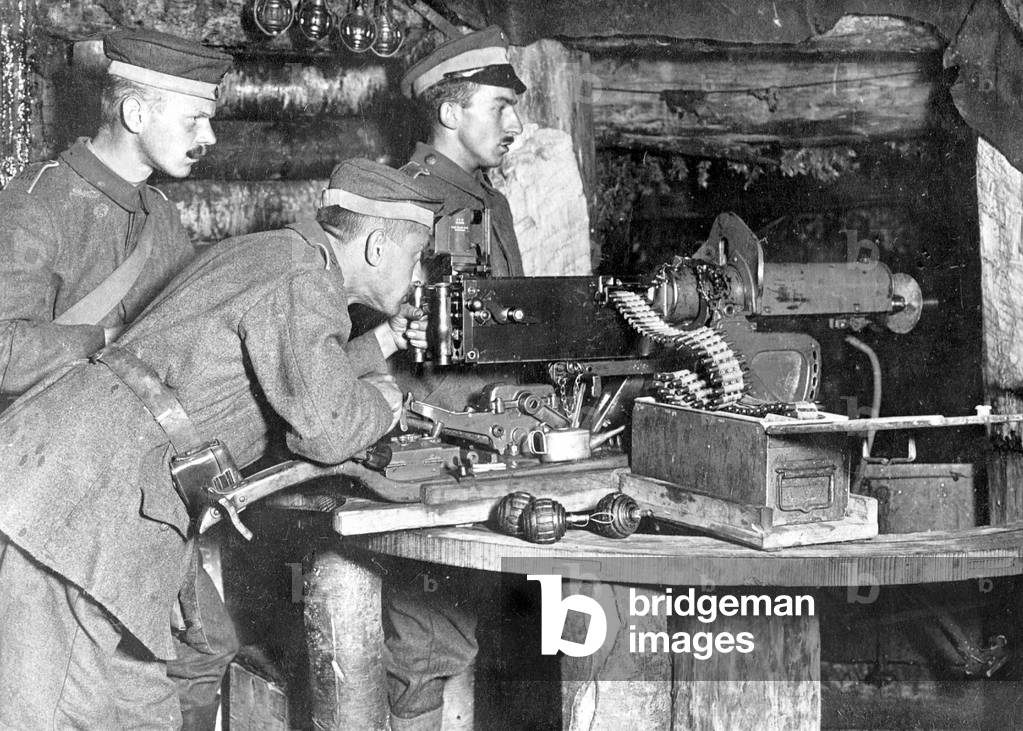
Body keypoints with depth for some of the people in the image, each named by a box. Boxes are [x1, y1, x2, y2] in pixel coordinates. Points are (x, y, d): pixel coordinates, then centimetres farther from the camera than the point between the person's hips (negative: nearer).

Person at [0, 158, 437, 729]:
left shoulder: (260, 253, 20)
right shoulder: (305, 277, -11)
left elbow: (288, 378, 35)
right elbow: (324, 428, -19)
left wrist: (380, 344, 34)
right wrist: (381, 400, 2)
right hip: (89, 491, -10)